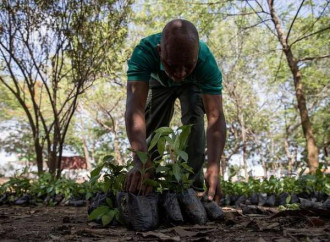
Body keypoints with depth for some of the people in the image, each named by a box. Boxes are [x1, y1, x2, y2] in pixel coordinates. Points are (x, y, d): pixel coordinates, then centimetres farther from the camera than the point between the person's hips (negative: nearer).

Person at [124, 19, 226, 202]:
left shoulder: (207, 61, -43)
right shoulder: (144, 52, -44)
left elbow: (215, 116, -48)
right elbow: (135, 106, -54)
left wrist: (213, 170, -62)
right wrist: (141, 161, -69)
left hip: (192, 85, -1)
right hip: (158, 81, 1)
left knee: (193, 118, -25)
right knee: (151, 128, -1)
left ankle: (193, 186, -18)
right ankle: (145, 187, 18)